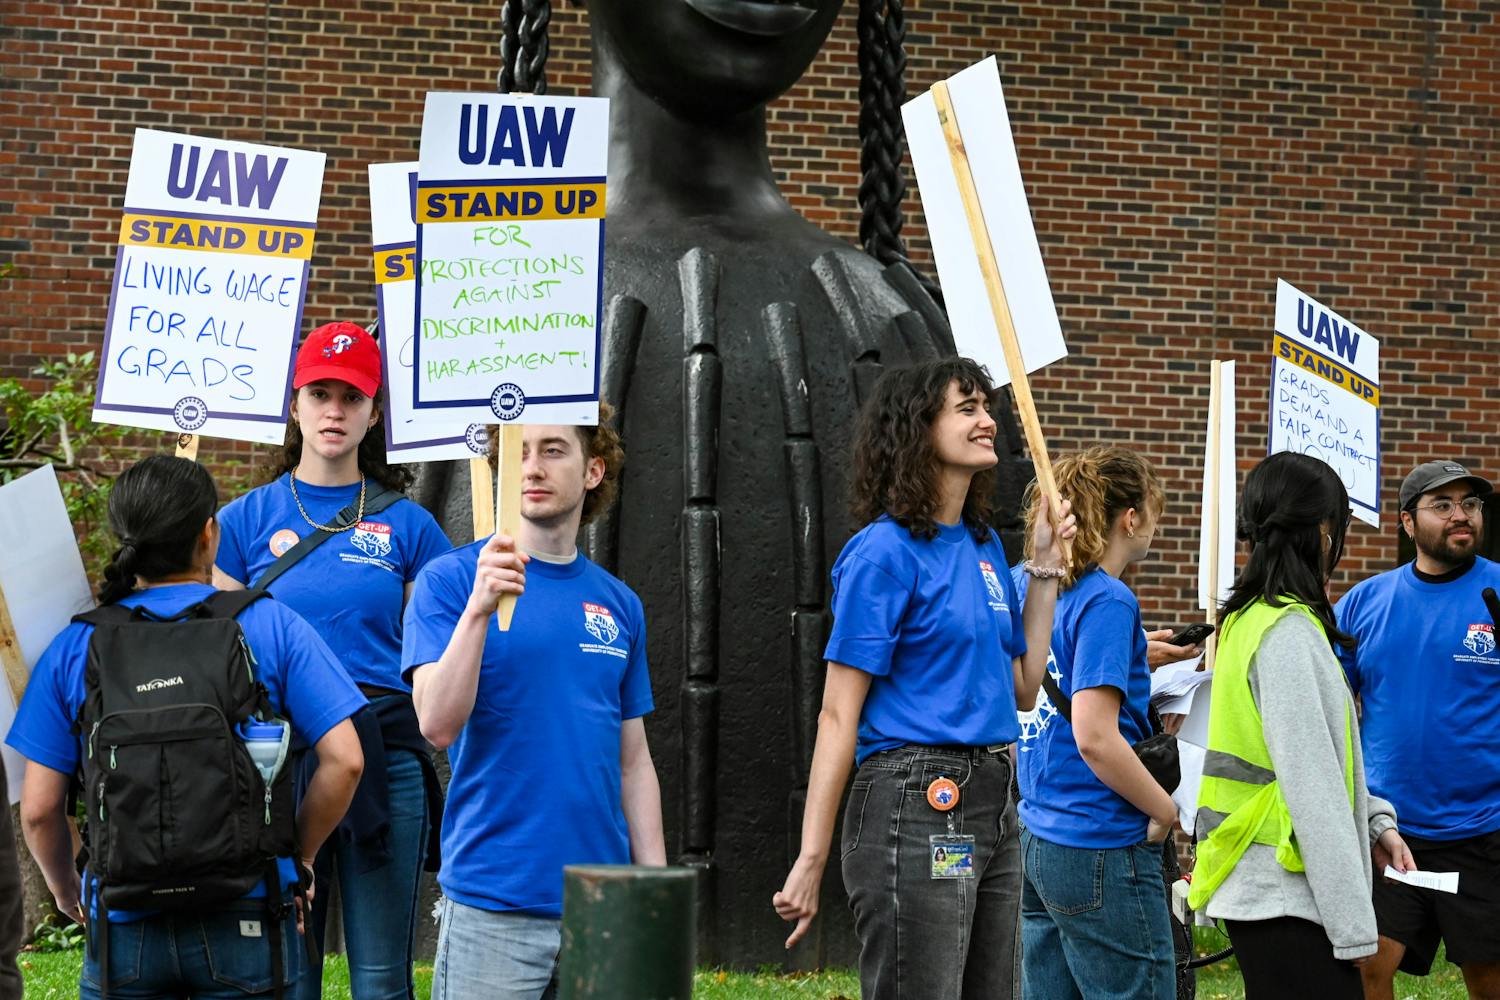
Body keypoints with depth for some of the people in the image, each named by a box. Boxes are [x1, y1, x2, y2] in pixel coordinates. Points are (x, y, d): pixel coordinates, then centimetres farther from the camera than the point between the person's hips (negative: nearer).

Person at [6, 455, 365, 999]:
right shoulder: (271, 625, -3)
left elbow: (38, 808, -1)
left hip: (122, 928, 1)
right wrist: (298, 856, 7)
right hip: (246, 915, -1)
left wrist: (66, 891, 17)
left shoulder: (75, 646, 0)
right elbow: (343, 761, -8)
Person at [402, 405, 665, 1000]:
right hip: (492, 900, -4)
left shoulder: (620, 605, 11)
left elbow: (633, 761, 14)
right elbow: (439, 724, -14)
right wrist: (480, 607, -25)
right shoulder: (450, 581, -2)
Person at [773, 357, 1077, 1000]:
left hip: (993, 803, 9)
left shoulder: (984, 546, 15)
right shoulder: (885, 552, -9)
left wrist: (1045, 570, 14)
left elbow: (1021, 689, 19)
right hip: (914, 805, -8)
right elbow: (838, 714, -12)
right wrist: (810, 861, -16)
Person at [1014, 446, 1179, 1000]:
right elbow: (1095, 738, -22)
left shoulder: (1026, 584, 10)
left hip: (1038, 838, 9)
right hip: (1102, 849, -9)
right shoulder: (1108, 601, -15)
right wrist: (1166, 809, -10)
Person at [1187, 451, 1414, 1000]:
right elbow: (1311, 785, -18)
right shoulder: (1290, 632, -15)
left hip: (1257, 889, 10)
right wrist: (1353, 925, -16)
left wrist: (1374, 820, 12)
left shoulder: (1250, 619, 14)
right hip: (1285, 903, -10)